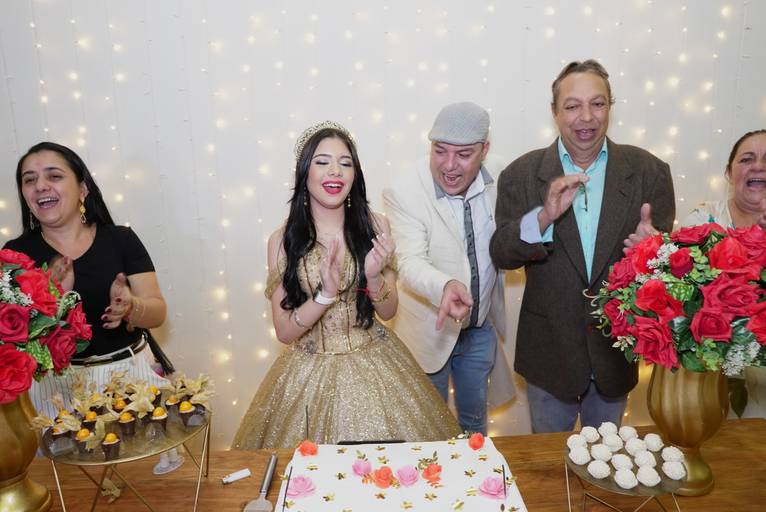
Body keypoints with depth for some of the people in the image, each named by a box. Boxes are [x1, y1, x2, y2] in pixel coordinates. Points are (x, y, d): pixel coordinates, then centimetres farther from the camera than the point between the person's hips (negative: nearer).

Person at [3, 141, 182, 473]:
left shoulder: (120, 239, -1)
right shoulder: (17, 253, 1)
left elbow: (157, 312, -3)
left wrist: (129, 307, -24)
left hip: (131, 373, 0)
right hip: (57, 386, 0)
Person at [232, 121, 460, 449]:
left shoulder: (375, 226, -7)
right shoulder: (283, 240, -8)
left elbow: (388, 312, 0)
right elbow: (284, 331, -7)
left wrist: (374, 276, -20)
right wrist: (325, 294, -23)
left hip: (373, 366, 1)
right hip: (311, 373, 0)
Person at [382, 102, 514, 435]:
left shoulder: (494, 185, -6)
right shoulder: (402, 191, -22)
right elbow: (411, 263, -31)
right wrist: (446, 286, -50)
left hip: (481, 329, 4)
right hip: (428, 331, -4)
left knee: (474, 420, 25)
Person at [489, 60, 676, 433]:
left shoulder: (649, 171, -6)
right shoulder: (521, 174, -8)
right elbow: (501, 255, -13)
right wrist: (544, 216, -31)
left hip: (617, 350, 1)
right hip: (550, 350, -1)